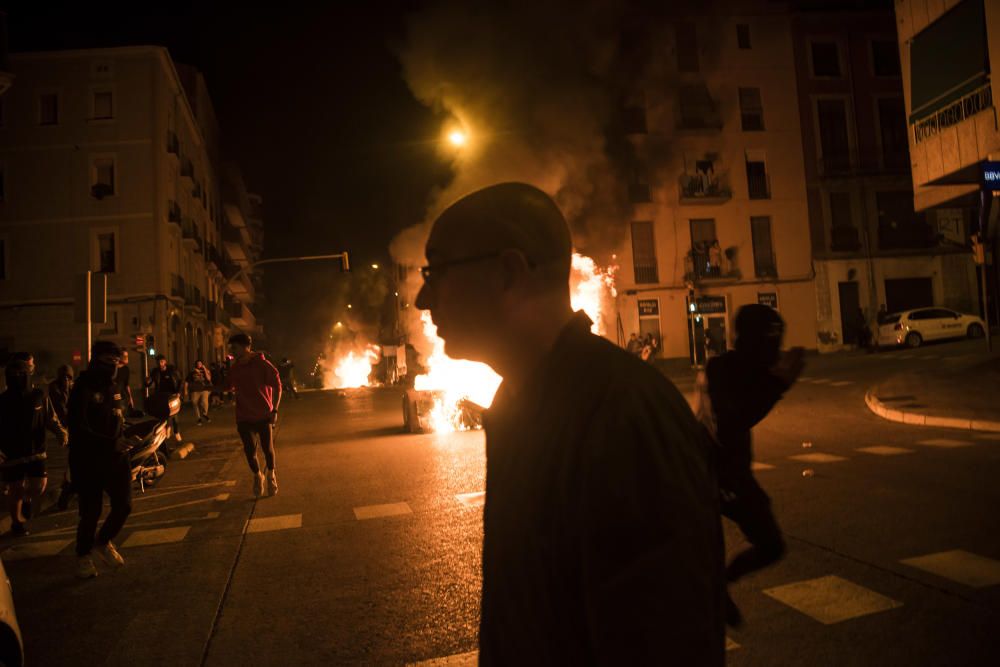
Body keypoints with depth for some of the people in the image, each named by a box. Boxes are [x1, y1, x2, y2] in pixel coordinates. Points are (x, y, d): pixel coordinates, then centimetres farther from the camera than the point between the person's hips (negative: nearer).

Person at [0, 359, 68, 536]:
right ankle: (17, 522, 34)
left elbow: (51, 418, 1)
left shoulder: (39, 396, -6)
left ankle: (27, 501, 28)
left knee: (39, 484, -8)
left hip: (36, 451, 1)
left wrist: (60, 431, -19)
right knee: (15, 489, 10)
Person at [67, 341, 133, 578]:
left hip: (116, 457, 6)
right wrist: (110, 444, -24)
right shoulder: (83, 389, -12)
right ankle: (83, 555, 26)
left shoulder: (113, 387, 12)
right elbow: (79, 429, -20)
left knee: (124, 506, 5)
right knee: (91, 512, 2)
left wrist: (124, 439, 6)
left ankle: (103, 541, 32)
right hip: (90, 461, -6)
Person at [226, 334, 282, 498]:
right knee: (249, 451, 2)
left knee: (267, 449, 3)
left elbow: (277, 386, -7)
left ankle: (271, 475, 31)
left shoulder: (262, 365, -9)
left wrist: (275, 410, -11)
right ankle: (257, 476, 30)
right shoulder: (235, 368, 6)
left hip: (264, 416, -3)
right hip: (244, 417, 3)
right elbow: (229, 387, 19)